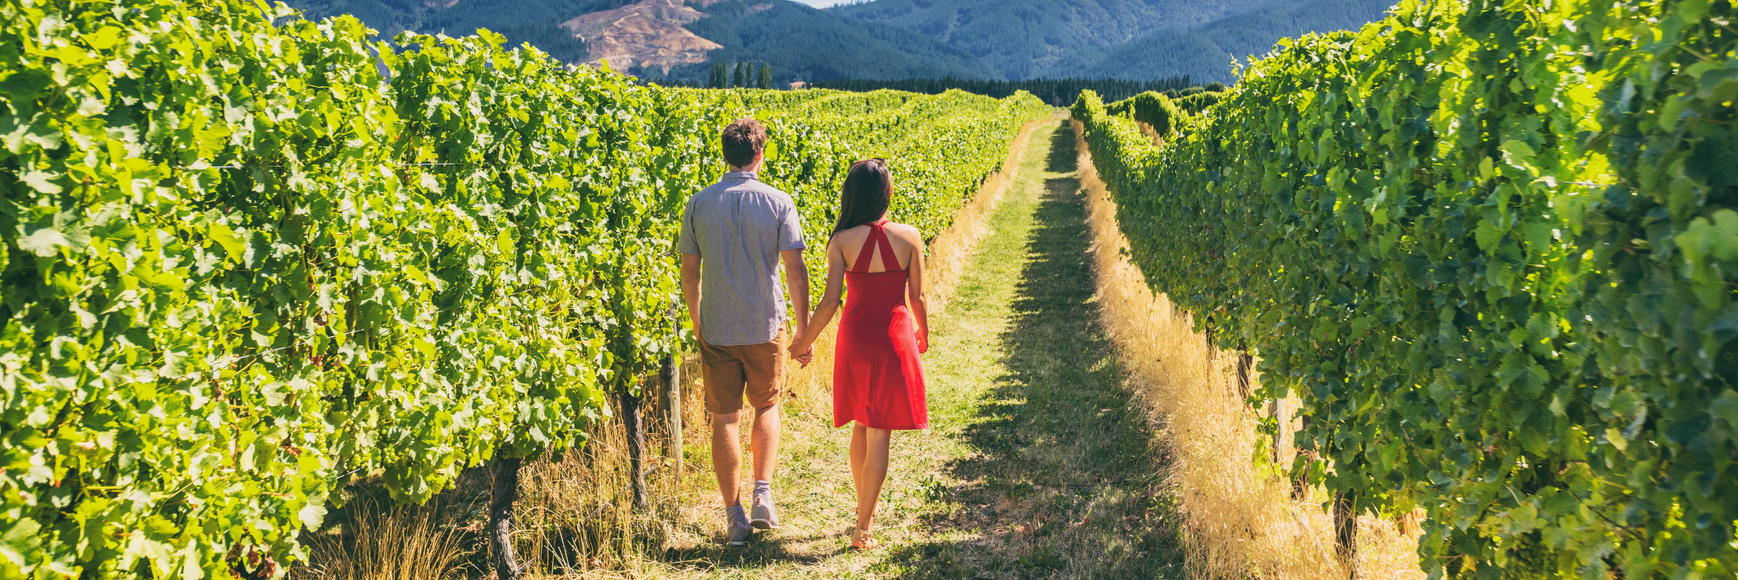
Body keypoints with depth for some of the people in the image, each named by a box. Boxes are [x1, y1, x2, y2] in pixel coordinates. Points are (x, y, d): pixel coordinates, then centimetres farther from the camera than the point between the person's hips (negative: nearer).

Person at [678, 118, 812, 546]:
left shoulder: (699, 204, -1)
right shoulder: (778, 203, -7)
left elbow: (689, 272, 4)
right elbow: (795, 270, -9)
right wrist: (804, 330, -1)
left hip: (716, 330, 1)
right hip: (766, 327, -1)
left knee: (724, 419, 7)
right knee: (766, 407, 20)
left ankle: (735, 517, 11)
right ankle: (763, 494, 8)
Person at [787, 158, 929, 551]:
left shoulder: (842, 241, -10)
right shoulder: (909, 237, -8)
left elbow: (829, 302, -11)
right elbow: (916, 297, -1)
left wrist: (805, 341, 4)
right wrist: (923, 334, 18)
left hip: (856, 339, 1)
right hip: (896, 338, -1)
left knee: (861, 426, 21)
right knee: (880, 433, 3)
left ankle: (864, 506, 34)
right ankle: (862, 528, 3)